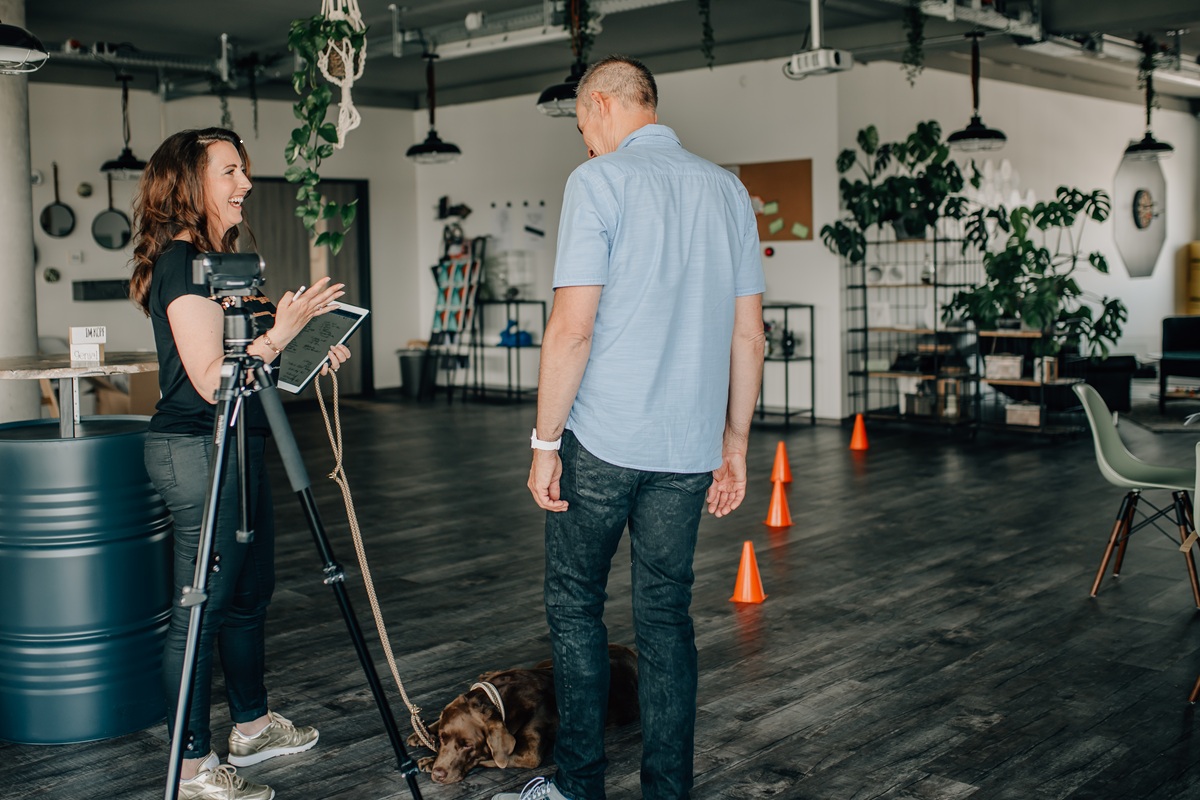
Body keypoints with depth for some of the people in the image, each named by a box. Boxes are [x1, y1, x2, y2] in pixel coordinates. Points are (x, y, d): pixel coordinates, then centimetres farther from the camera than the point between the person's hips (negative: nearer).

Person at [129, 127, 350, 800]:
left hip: (236, 447, 11)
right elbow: (211, 380, -21)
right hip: (197, 449, -11)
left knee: (250, 592, 19)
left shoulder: (219, 258, 15)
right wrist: (281, 330, -23)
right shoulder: (182, 262, -16)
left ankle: (253, 725, 34)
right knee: (203, 606, -3)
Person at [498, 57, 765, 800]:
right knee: (667, 614, 11)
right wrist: (735, 444, 16)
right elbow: (749, 333, 10)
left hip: (604, 439, -5)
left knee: (576, 604, 10)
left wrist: (546, 442, -7)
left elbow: (573, 326, -14)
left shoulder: (599, 180, -7)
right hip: (688, 446, 5)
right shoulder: (728, 188, 10)